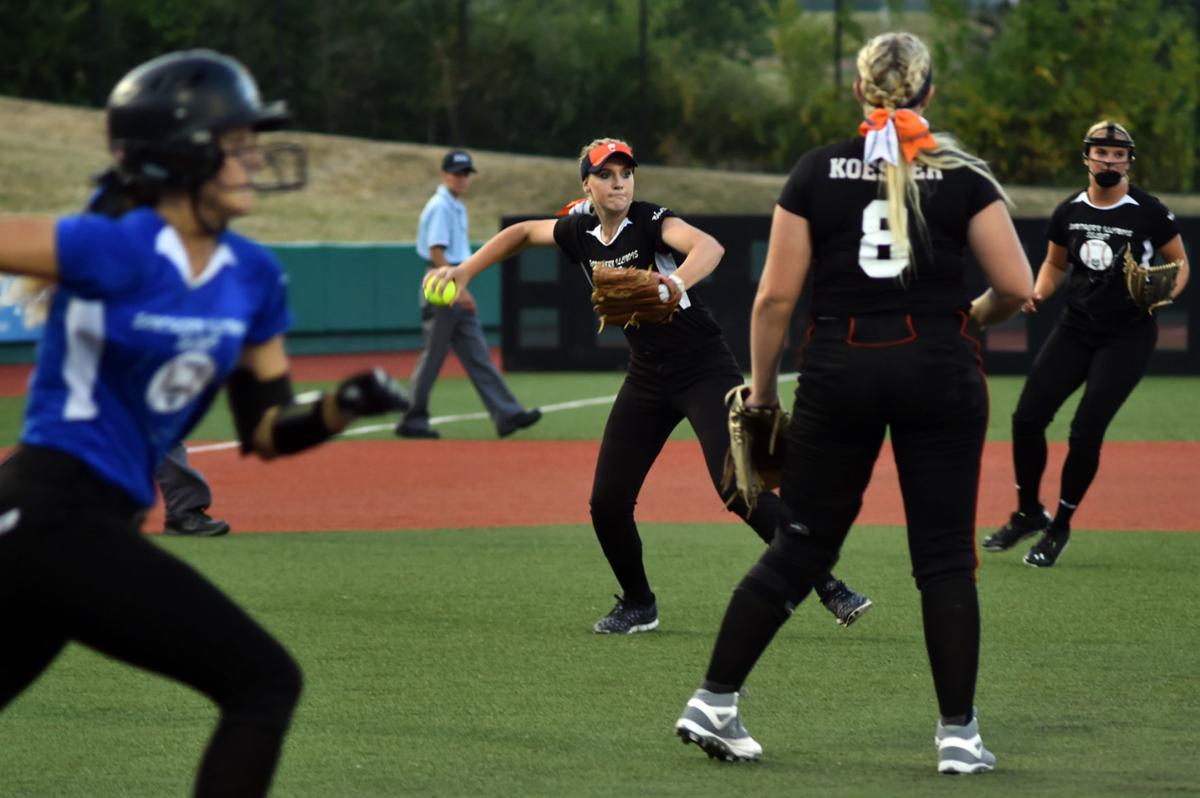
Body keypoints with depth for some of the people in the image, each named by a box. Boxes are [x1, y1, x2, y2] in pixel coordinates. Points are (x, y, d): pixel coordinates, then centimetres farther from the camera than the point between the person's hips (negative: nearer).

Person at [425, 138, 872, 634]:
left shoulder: (650, 221, -16)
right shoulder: (580, 232, 2)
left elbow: (710, 247, -36)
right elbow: (524, 233, 22)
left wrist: (675, 283, -56)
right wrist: (464, 272, 14)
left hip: (706, 368, -6)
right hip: (647, 376, 6)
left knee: (738, 489, -21)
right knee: (607, 502, 0)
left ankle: (831, 587, -15)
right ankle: (638, 606, 22)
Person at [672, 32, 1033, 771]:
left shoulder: (816, 172, 2)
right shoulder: (962, 175, -1)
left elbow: (776, 295, 0)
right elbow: (1018, 289, -5)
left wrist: (762, 389, 10)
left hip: (839, 369, 2)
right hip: (938, 370, -2)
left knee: (802, 546, 11)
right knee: (946, 557, 5)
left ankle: (714, 703, 10)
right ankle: (959, 734, 5)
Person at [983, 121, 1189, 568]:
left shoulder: (1149, 212, -10)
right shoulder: (1069, 212, 2)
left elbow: (1180, 261, 1)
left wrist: (1167, 291, -19)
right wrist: (1038, 294, -3)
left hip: (1128, 335, -4)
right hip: (1076, 329, 4)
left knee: (1085, 432, -12)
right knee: (1027, 418, -5)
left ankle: (1060, 526, 8)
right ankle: (1029, 514, 16)